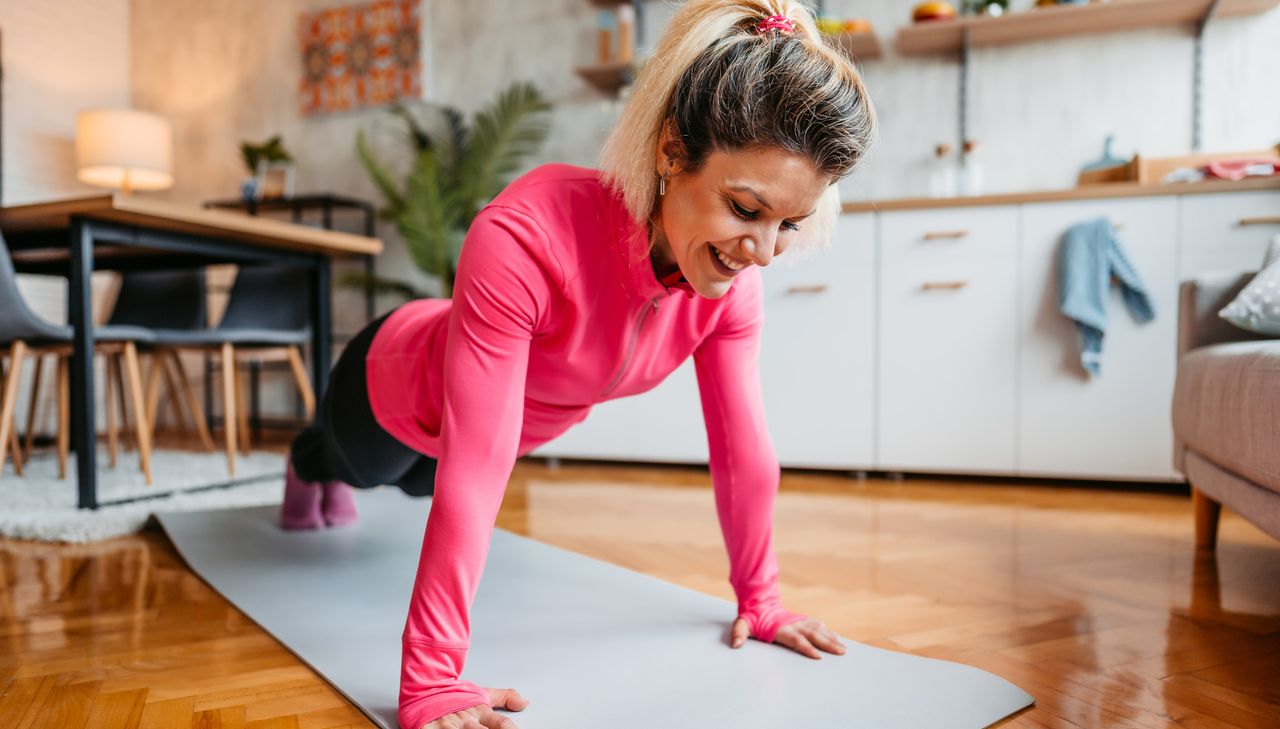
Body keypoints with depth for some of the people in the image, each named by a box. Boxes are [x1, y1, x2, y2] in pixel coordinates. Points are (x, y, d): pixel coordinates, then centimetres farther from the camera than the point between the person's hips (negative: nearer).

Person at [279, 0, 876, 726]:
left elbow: (744, 448, -19)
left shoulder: (734, 274, -30)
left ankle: (332, 483, 77)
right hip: (397, 397, -5)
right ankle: (307, 466, 73)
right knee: (360, 470, 34)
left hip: (528, 417, 5)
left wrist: (760, 598, -9)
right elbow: (474, 473, -48)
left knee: (416, 483, 40)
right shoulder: (526, 237, -48)